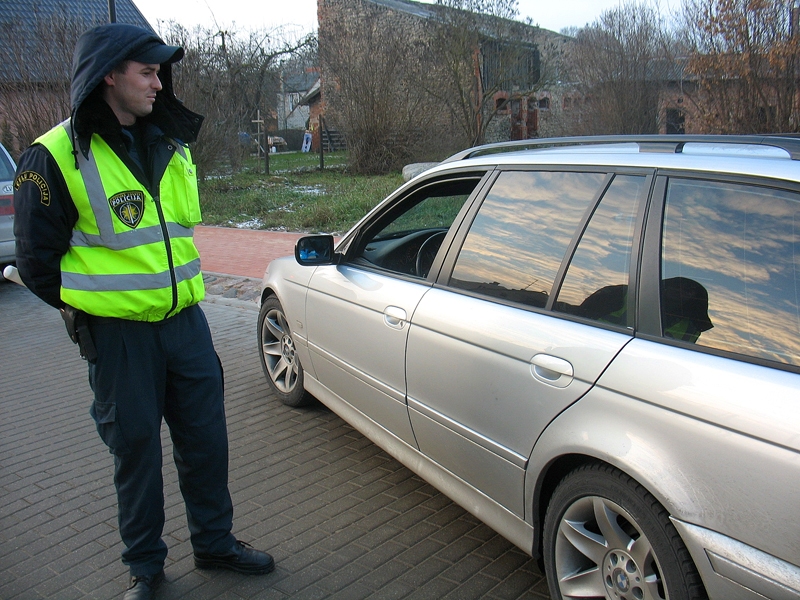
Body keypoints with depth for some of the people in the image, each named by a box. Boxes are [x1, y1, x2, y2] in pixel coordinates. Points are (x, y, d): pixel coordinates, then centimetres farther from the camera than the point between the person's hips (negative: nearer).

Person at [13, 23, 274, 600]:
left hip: (186, 320, 5)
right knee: (137, 450, 9)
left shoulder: (172, 146, 8)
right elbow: (36, 259, -3)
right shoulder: (55, 157, -10)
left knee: (206, 439, 13)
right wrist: (92, 310, 3)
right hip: (118, 335, -5)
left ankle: (215, 542, 34)